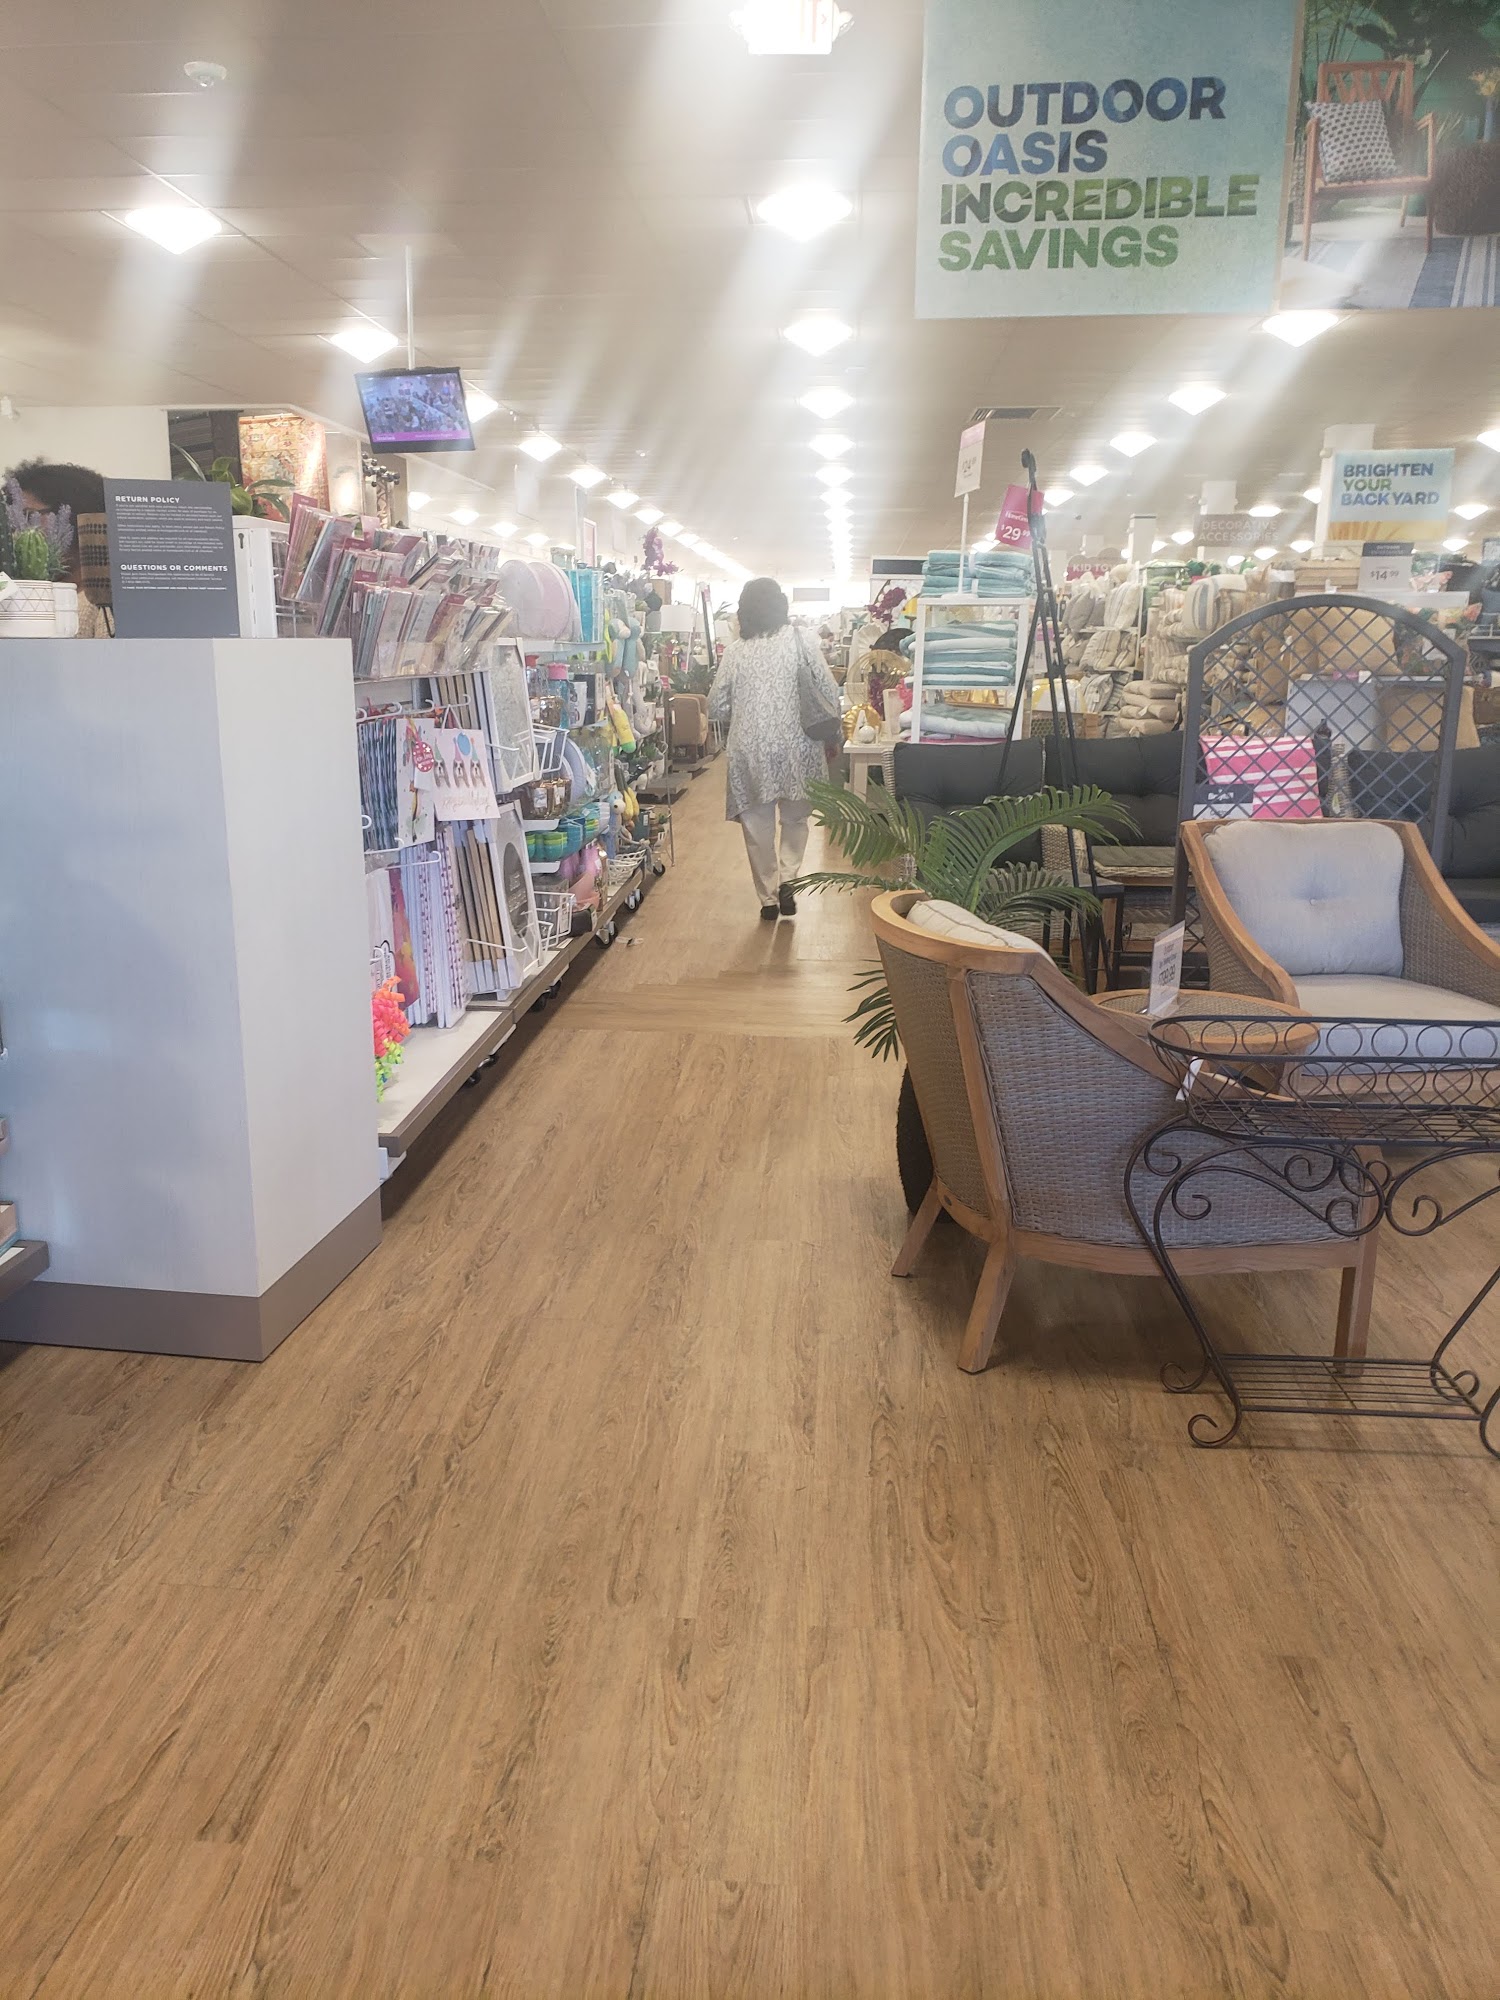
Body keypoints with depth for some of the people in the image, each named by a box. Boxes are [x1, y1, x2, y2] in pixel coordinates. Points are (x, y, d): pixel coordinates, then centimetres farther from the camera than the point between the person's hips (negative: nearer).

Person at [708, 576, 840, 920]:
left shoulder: (735, 650, 1)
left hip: (750, 752, 1)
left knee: (758, 826, 12)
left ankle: (768, 898, 17)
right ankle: (787, 878, 1)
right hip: (795, 747, 0)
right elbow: (830, 695, -4)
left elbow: (716, 708, 3)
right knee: (795, 819, 19)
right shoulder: (799, 640, -3)